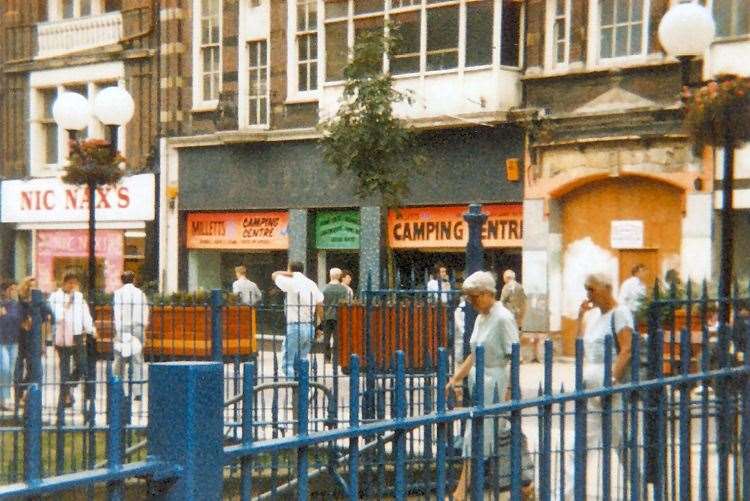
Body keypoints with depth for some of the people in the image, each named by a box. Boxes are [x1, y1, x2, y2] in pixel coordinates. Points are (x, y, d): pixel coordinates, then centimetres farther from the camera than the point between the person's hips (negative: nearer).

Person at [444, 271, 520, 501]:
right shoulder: (481, 318, 13)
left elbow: (514, 358, -16)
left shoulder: (503, 318, -13)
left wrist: (509, 392, -20)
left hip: (495, 382, -9)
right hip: (479, 380, 9)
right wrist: (456, 378, 15)